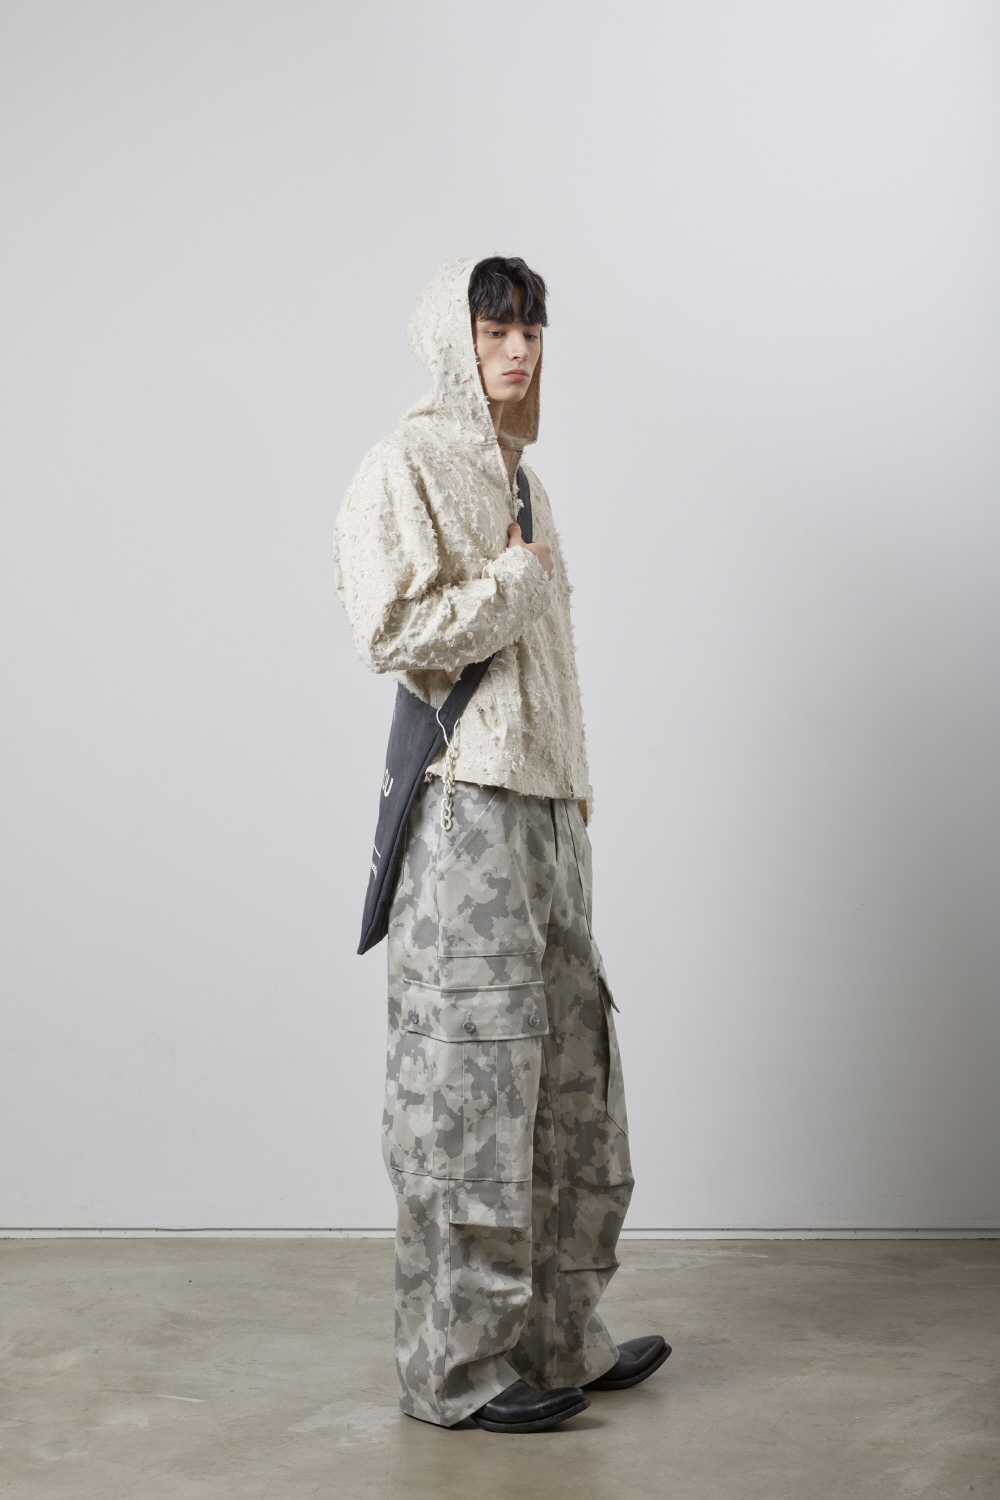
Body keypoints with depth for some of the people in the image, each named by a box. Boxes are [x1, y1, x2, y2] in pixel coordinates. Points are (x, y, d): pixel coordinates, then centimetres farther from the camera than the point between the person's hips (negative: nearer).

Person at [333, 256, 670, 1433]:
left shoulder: (516, 477, 21)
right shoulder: (407, 466, -5)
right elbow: (393, 631, -17)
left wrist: (571, 786, 18)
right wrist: (516, 582, -7)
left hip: (544, 805, 9)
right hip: (464, 805, -9)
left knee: (568, 1061, 10)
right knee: (468, 1072, -6)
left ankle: (555, 1335, 22)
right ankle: (456, 1366, 4)